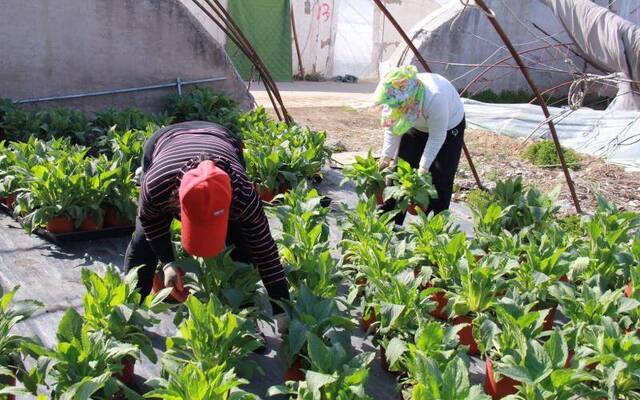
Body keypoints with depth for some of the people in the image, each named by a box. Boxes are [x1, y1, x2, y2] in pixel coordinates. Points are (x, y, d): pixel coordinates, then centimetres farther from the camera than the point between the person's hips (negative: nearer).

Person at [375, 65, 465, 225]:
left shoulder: (435, 99, -43)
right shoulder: (396, 96, -28)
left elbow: (437, 138, -32)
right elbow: (392, 128, -14)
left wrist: (423, 168, -30)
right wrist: (386, 156, -21)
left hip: (448, 127, -5)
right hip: (418, 127, 5)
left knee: (440, 179, -11)